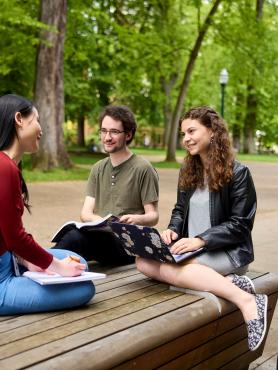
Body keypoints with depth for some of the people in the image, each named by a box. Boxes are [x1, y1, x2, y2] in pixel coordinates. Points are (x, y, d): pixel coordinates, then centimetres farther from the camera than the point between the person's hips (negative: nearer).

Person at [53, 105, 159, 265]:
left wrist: (136, 219, -22)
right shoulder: (98, 168, 19)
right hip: (98, 236, 5)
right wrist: (98, 220, -13)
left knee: (75, 237, -34)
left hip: (127, 243, -5)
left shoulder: (143, 169, 1)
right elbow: (86, 212, 11)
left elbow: (153, 216, 1)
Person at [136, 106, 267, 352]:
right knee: (144, 262, -23)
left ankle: (246, 301, -29)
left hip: (227, 251, -7)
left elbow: (240, 224, -10)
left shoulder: (237, 172, -8)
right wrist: (173, 230, -5)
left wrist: (201, 240, -23)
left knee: (167, 268, -34)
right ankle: (227, 282, -25)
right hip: (193, 248, 7)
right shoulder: (188, 172, 13)